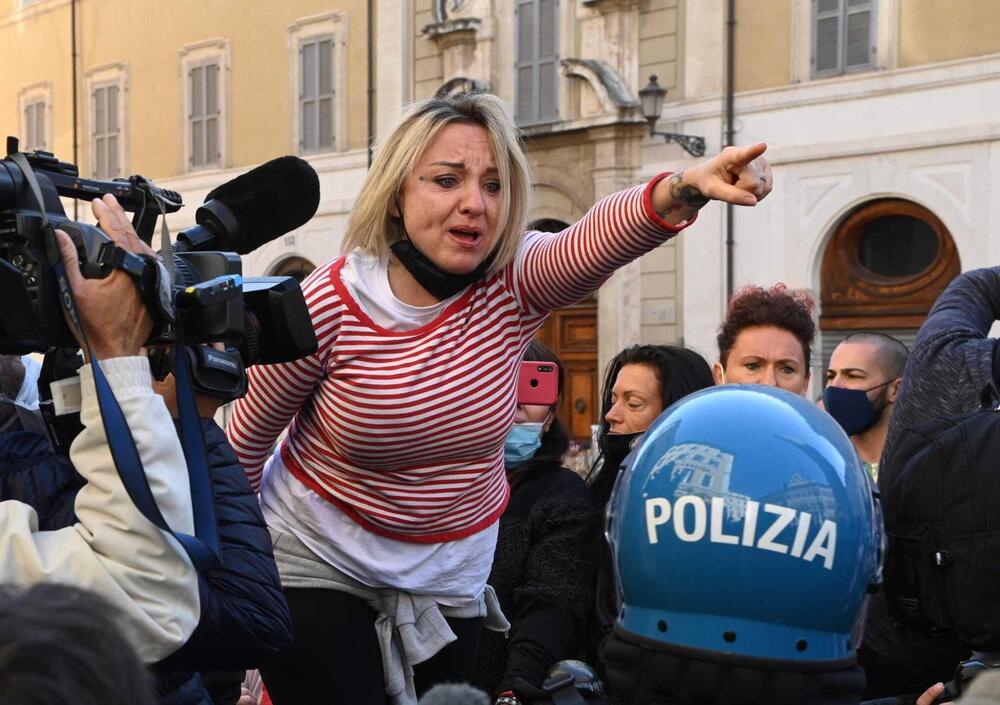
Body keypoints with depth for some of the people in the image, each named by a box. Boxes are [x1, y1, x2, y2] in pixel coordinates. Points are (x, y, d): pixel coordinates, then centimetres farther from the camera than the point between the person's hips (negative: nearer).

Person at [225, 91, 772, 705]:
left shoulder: (514, 284, -15)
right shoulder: (329, 304, -20)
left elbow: (598, 239, -38)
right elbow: (249, 435, -5)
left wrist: (685, 189, -59)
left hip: (450, 576, 3)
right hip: (318, 558, -3)